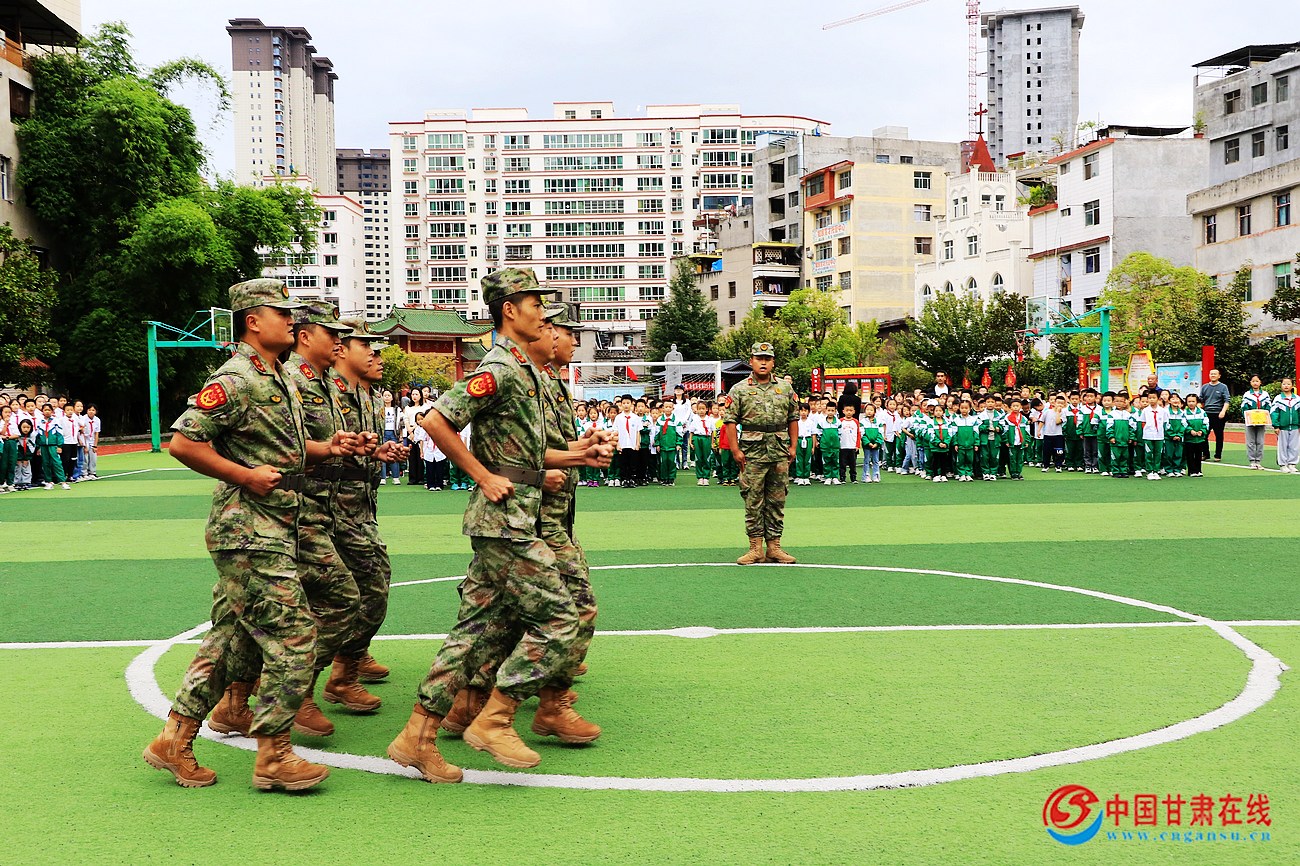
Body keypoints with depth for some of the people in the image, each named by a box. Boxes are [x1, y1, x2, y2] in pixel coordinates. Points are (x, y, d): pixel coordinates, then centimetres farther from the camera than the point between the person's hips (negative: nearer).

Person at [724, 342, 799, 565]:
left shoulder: (785, 388, 11)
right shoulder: (739, 390, 1)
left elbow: (793, 419, 15)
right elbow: (730, 421, -2)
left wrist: (793, 446, 7)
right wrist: (735, 450, -9)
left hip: (780, 452, 3)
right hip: (752, 452, -3)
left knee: (777, 501, 6)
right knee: (753, 500, -1)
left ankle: (774, 547, 12)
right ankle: (756, 548, 4)